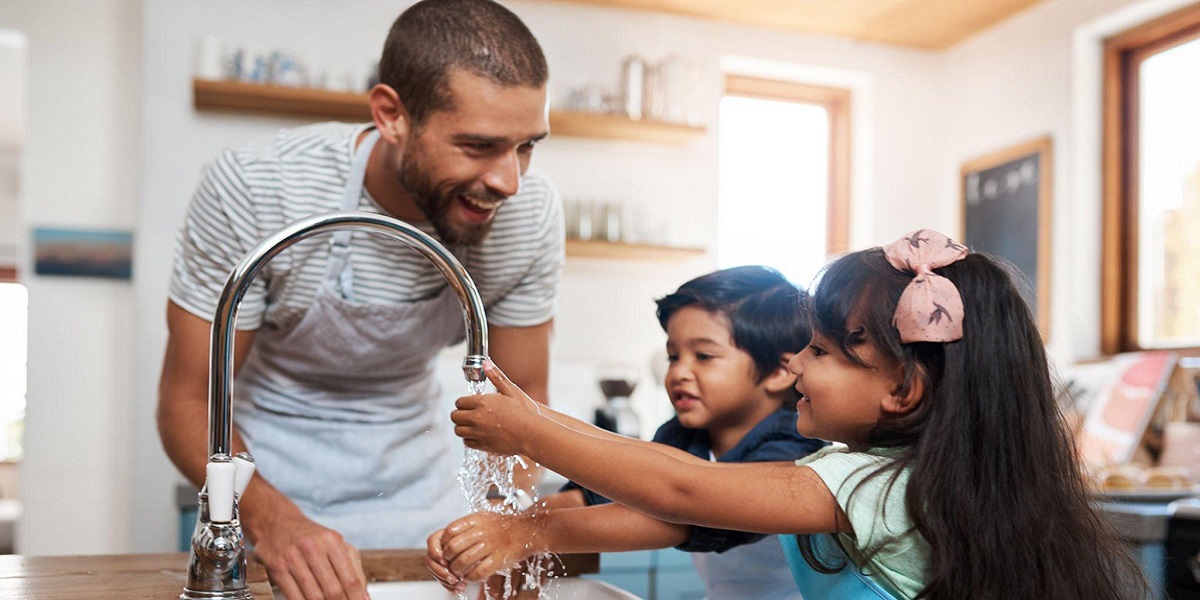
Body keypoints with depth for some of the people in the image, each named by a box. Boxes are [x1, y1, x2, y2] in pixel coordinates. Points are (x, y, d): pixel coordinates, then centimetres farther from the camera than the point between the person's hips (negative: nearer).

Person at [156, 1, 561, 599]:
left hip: (414, 466, 3)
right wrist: (273, 520, -38)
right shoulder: (254, 189, -28)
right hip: (272, 477, -2)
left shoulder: (529, 212, -21)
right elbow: (189, 402, -21)